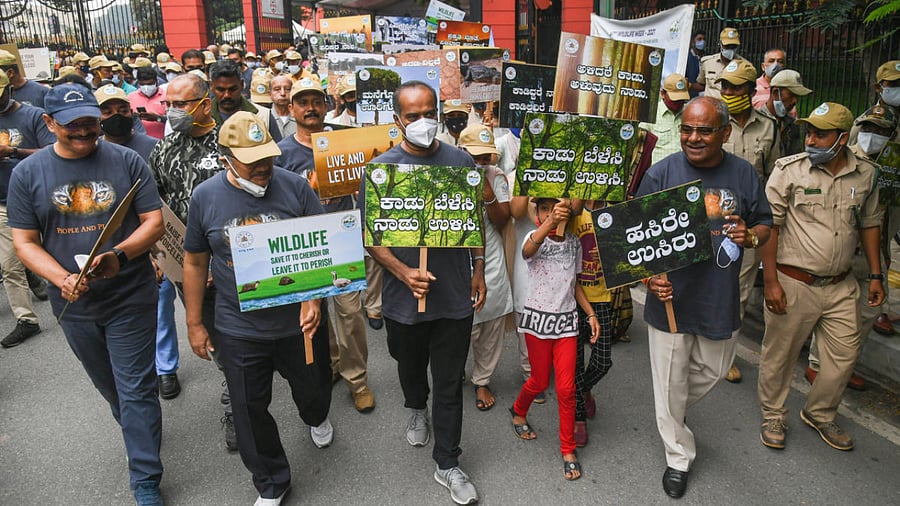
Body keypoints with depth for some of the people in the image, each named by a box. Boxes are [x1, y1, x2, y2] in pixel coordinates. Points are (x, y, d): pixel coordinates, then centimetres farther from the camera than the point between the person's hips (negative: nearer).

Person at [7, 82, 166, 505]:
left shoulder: (126, 161, -6)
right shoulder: (27, 173, -2)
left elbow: (154, 222, -7)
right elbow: (24, 241, -2)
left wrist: (119, 255, -25)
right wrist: (63, 279, -19)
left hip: (131, 297, -3)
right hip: (73, 304, 3)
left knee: (136, 390, 1)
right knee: (107, 383, 21)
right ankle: (139, 432, 48)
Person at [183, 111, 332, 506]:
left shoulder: (295, 186, -10)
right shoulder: (205, 196, -6)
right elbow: (195, 262, 3)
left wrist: (314, 299, -19)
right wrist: (194, 324, 5)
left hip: (300, 321, 0)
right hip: (239, 329, 1)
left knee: (312, 388, 20)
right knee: (249, 409, 10)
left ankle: (317, 418, 59)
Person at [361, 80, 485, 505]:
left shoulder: (460, 162, -1)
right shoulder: (381, 168, -7)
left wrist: (478, 272, 8)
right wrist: (404, 273, -19)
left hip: (455, 294, 0)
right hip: (404, 294, 0)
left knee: (450, 383, 8)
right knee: (411, 366, 24)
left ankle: (447, 464, 25)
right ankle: (416, 409, 58)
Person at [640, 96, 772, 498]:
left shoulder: (744, 174, -1)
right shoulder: (661, 174, -9)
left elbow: (765, 225, 10)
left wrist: (750, 236, -13)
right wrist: (649, 277, -23)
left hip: (721, 299, 3)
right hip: (670, 298, -3)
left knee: (712, 371, 22)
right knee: (670, 382, 9)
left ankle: (671, 416, 53)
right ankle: (678, 457, 32)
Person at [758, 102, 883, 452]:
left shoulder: (865, 174, 2)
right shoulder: (789, 170, -11)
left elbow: (869, 223, 14)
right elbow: (769, 226, -11)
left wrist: (875, 274, 12)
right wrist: (771, 281, -13)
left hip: (840, 286, 4)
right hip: (793, 283, -4)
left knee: (844, 354, 12)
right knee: (780, 353, 7)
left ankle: (820, 414, 35)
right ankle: (773, 417, 27)